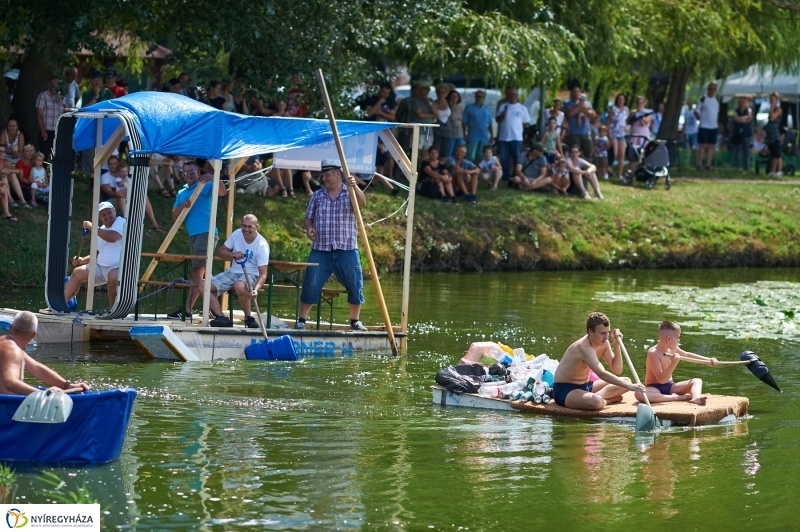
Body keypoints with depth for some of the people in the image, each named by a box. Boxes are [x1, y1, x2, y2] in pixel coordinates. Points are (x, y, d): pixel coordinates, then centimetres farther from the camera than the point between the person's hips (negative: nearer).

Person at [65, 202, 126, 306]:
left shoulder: (121, 223, -8)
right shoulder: (101, 230, 17)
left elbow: (112, 238, -28)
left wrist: (92, 227, -18)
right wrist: (83, 260, 8)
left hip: (118, 266, -8)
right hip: (100, 266, 8)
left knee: (113, 276, -39)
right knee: (78, 273, 3)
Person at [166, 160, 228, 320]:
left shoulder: (205, 187, 0)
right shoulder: (181, 193, 20)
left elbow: (223, 192, -18)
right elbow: (174, 215, 11)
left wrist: (212, 179, -33)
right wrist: (183, 206, -9)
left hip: (205, 233, -9)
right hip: (193, 235, 9)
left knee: (198, 271, -11)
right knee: (200, 272, 11)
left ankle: (187, 310, -17)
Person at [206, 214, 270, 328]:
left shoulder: (262, 245, -19)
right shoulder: (237, 234, -3)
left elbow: (263, 274, -22)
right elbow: (221, 252, 4)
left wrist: (256, 289, -42)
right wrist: (233, 255, -20)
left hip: (251, 275, -6)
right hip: (233, 272, 6)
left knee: (240, 286, -41)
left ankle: (249, 318, -20)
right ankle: (221, 318, -21)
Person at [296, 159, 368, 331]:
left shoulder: (350, 193, 4)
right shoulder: (317, 196, 10)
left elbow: (362, 203, -17)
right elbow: (308, 218, 14)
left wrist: (354, 187, -36)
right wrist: (308, 227, -9)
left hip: (346, 249, -1)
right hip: (320, 250, 1)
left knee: (355, 286, 0)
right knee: (311, 285, -4)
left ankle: (355, 321, 15)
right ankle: (302, 320, 3)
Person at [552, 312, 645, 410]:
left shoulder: (603, 343, 0)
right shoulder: (584, 347, -28)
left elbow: (617, 371, 3)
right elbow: (602, 374, -38)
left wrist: (617, 345, -9)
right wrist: (629, 386, -41)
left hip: (585, 386, 10)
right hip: (565, 390, -10)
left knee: (626, 381, 3)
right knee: (596, 402, -40)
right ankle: (606, 400, -7)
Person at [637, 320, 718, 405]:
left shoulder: (672, 349, 4)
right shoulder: (653, 353, -19)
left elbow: (687, 355, 25)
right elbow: (661, 379, -23)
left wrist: (708, 360, 27)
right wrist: (673, 363, -31)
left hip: (669, 386, 7)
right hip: (655, 388, -7)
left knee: (697, 381, -5)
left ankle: (696, 398, -38)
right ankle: (678, 397, -42)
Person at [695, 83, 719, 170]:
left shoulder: (716, 101, 13)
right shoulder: (703, 100, -4)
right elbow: (696, 111, -1)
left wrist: (716, 121, 16)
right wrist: (700, 118, -8)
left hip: (714, 127, 6)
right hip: (704, 126, -6)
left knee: (711, 146, 5)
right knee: (703, 145, -7)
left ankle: (708, 164, 9)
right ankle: (699, 164, -4)